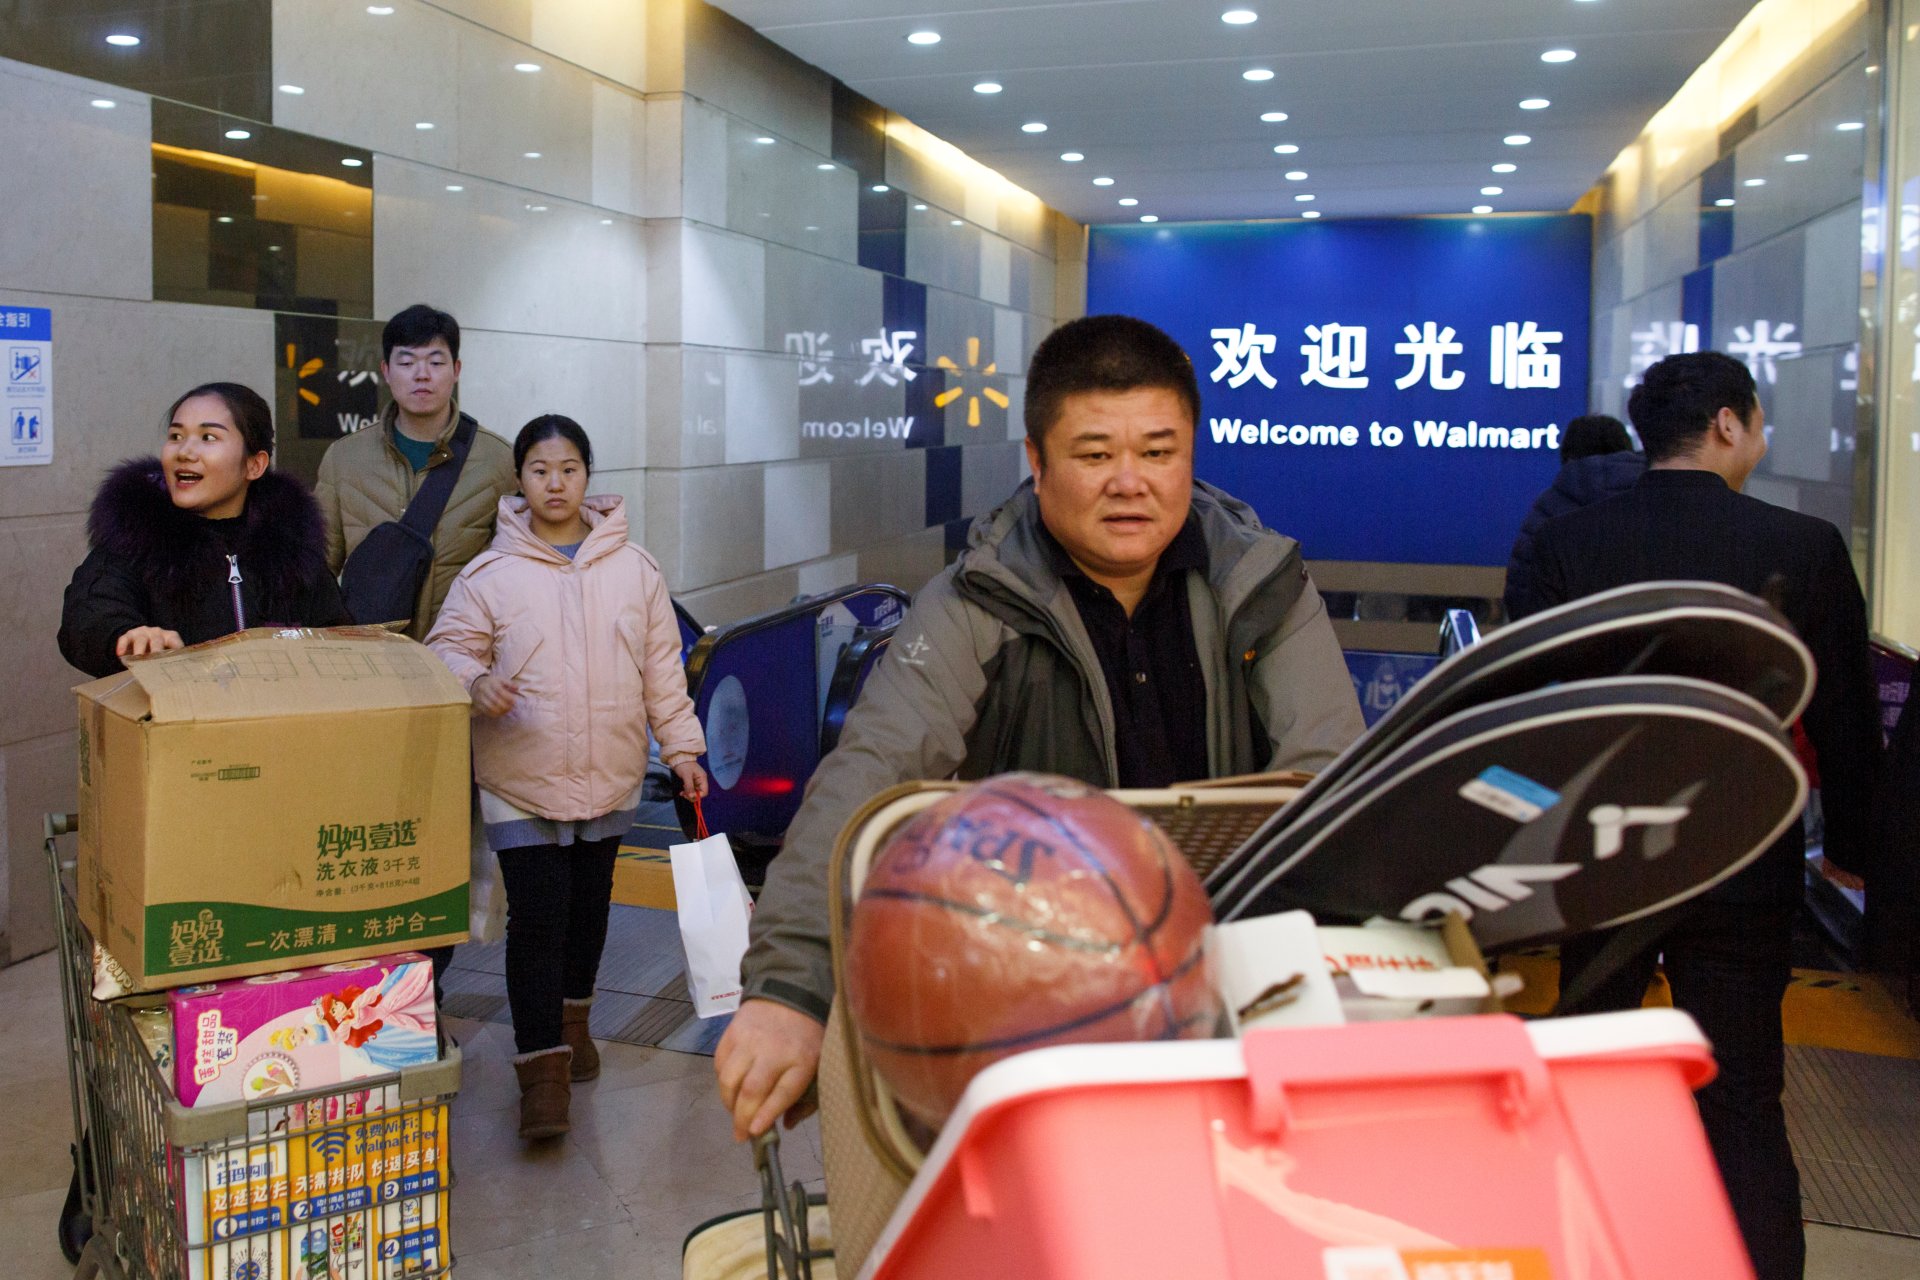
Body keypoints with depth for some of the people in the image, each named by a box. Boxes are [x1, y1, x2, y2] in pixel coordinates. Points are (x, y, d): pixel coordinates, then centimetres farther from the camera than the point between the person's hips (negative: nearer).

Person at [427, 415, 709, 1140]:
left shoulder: (634, 570, 2)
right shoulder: (489, 575, -5)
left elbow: (662, 667, 6)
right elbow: (449, 646, 0)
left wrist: (681, 746, 4)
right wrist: (475, 684, -21)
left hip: (610, 777, 3)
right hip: (522, 781, -3)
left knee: (589, 905, 17)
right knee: (536, 917, -6)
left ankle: (571, 1018, 38)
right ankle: (542, 1064, 1)